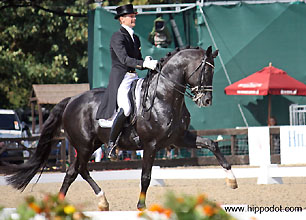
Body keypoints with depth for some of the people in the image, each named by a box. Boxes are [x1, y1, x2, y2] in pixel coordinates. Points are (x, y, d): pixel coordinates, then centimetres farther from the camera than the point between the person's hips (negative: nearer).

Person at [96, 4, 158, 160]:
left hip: (134, 77, 9)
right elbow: (124, 59, -20)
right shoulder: (118, 37, -7)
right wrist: (144, 63, -30)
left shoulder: (135, 38, 19)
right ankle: (111, 144, -19)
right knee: (125, 109, -28)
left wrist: (147, 63, -1)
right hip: (120, 78, -9)